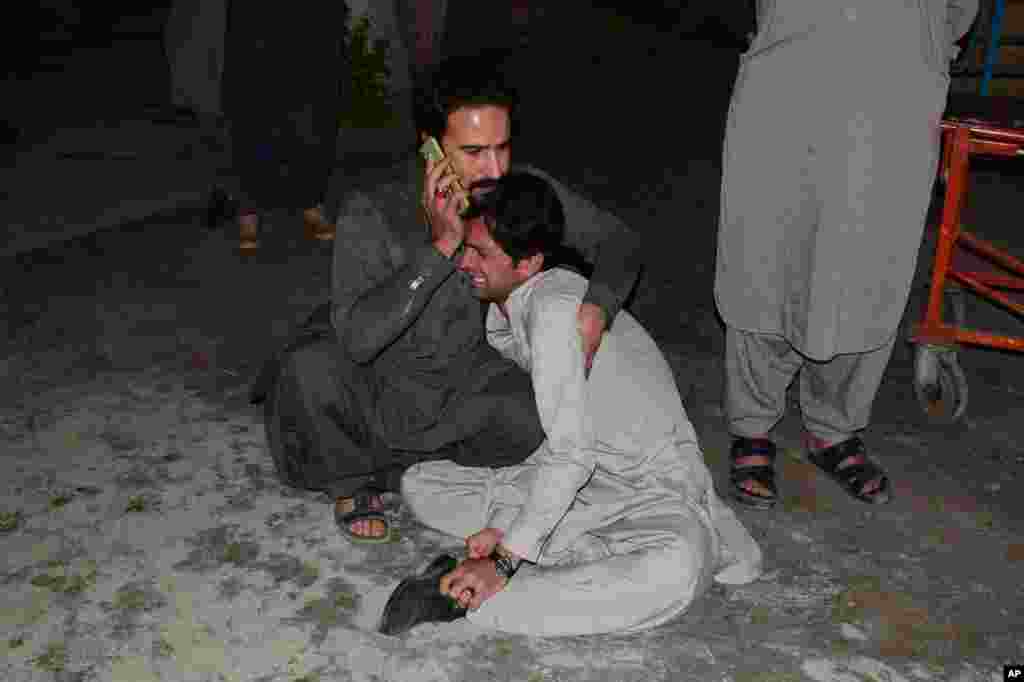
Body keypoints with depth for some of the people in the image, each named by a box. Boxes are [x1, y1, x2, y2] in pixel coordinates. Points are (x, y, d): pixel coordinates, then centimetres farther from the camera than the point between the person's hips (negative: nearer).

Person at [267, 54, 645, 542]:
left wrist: (596, 309, -24)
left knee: (538, 418, -27)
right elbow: (357, 338, -34)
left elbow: (617, 240, -3)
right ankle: (352, 480, 0)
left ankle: (386, 470, -1)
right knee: (310, 370, -33)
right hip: (383, 387, -3)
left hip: (467, 383, 3)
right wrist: (440, 245, -38)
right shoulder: (370, 213, -23)